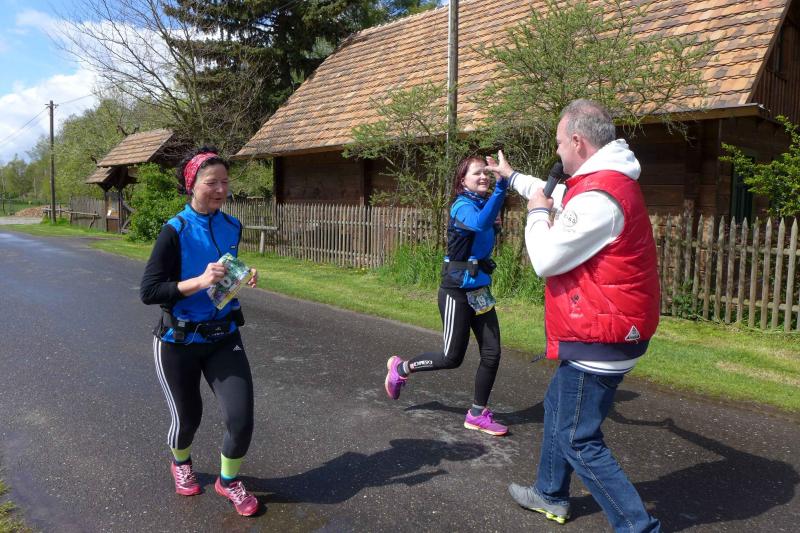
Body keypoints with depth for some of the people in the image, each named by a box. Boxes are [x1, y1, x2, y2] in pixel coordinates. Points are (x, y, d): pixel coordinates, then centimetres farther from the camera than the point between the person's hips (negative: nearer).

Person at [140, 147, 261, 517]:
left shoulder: (232, 227, -1)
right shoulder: (175, 231, -17)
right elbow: (149, 291, -19)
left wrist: (243, 279, -3)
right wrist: (199, 282, -30)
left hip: (224, 337, 4)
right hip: (179, 341, -3)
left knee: (241, 419, -6)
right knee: (187, 417, 15)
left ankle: (229, 480, 24)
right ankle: (180, 463, 51)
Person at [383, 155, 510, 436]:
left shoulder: (482, 204, 6)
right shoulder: (462, 206, -18)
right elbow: (481, 223, -40)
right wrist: (501, 187, -46)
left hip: (479, 290, 8)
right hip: (457, 291, -8)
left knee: (491, 353, 4)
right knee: (452, 357, 1)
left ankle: (478, 414, 19)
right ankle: (401, 368, 25)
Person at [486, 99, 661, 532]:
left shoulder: (598, 196, -24)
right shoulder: (609, 182, 10)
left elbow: (545, 260, -22)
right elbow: (559, 197, 29)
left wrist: (537, 213, -4)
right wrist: (513, 176, 41)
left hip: (599, 338, -11)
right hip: (604, 330, 11)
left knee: (579, 441, -1)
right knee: (557, 405, 24)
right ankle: (551, 495, 40)